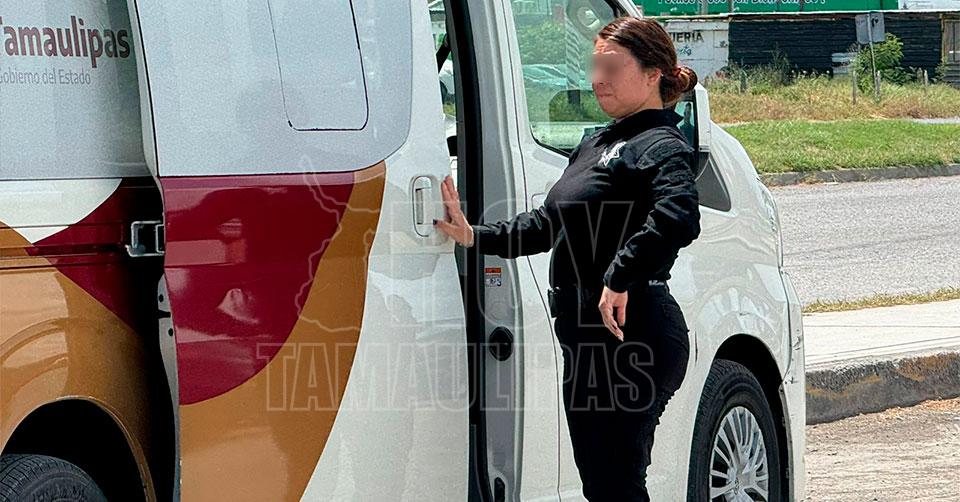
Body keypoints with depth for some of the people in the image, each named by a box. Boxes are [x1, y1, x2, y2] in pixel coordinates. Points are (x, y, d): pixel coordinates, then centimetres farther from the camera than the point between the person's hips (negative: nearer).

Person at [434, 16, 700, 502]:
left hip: (627, 334, -10)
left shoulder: (661, 148, -12)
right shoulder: (596, 145, 19)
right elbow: (549, 223, 25)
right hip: (590, 335, 10)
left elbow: (679, 219, -31)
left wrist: (620, 277, -29)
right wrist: (474, 236, 15)